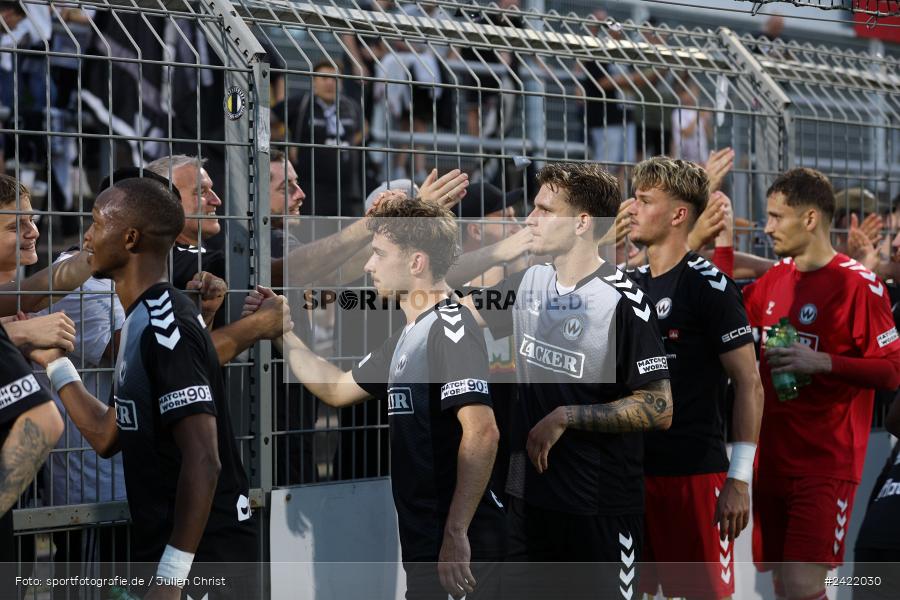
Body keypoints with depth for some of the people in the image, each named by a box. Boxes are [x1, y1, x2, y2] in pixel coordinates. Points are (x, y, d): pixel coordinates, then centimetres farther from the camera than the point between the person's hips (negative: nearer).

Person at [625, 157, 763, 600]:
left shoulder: (708, 285, -10)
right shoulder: (631, 284, 11)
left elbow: (749, 384, -12)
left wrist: (740, 479, -16)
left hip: (695, 472, -7)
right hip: (633, 468, 7)